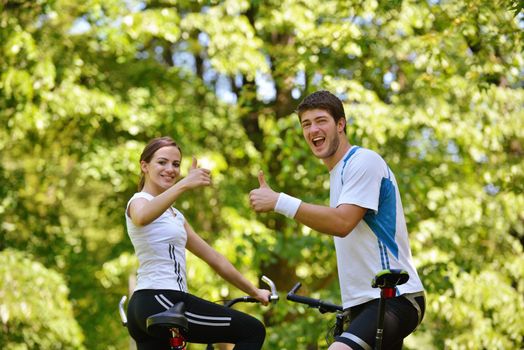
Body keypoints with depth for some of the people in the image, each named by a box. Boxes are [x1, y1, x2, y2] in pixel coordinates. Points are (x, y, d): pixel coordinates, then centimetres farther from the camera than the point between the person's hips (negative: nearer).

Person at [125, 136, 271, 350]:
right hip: (159, 302, -9)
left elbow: (213, 258, 25)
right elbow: (142, 217, -32)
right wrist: (184, 184, -43)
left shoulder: (175, 216, 24)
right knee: (253, 331, -6)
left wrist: (254, 291, 24)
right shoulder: (139, 201, -4)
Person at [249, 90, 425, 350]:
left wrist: (278, 202, -24)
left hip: (394, 298, -10)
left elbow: (342, 222, -23)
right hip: (365, 301, 10)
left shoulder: (364, 161, -11)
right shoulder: (338, 171, 20)